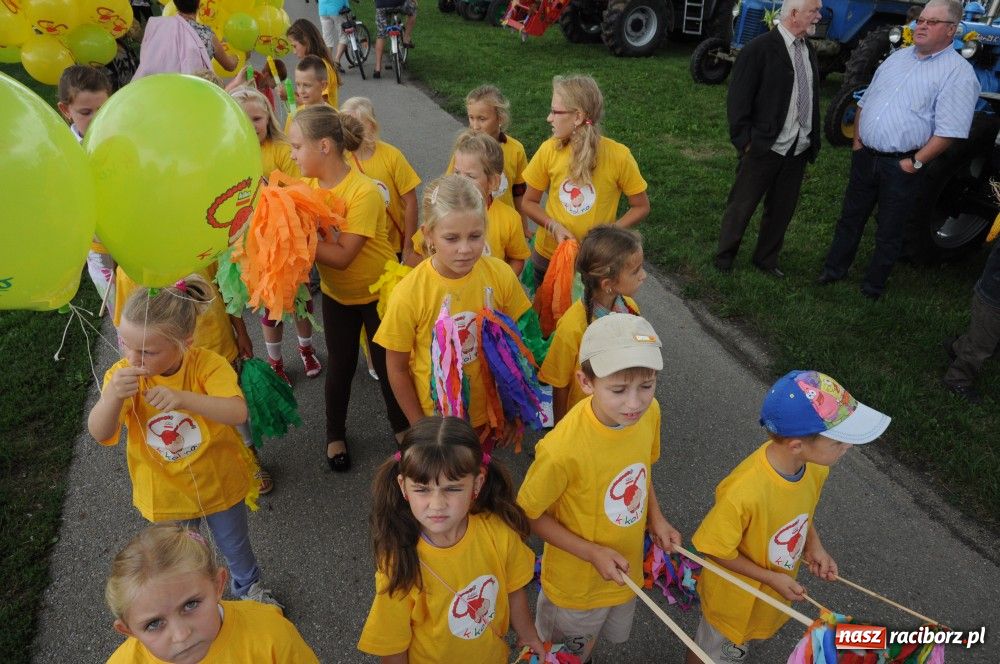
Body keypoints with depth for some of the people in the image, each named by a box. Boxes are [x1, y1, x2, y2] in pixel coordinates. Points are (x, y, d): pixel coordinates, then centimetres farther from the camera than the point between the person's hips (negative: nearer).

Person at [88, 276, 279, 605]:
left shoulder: (207, 363, -28)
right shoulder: (122, 375, -20)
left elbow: (238, 413, -41)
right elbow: (100, 434, -27)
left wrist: (185, 399, -55)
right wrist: (112, 396, -47)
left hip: (219, 482, -1)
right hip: (166, 492, 2)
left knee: (235, 545, 25)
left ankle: (249, 586, 57)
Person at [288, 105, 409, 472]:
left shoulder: (364, 192, -28)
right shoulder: (309, 185, -7)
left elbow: (342, 256, -32)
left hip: (377, 292, -4)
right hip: (336, 294, 5)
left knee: (387, 364, 10)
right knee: (340, 365, 14)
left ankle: (402, 427, 36)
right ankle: (335, 434, 36)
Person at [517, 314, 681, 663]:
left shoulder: (649, 412, -20)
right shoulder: (563, 449, -38)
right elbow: (528, 514, -21)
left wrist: (656, 518, -8)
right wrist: (593, 553, -25)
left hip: (626, 571, 5)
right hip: (576, 585, -5)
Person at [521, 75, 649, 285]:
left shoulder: (618, 156, -17)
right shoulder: (549, 150, -11)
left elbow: (641, 207, -5)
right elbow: (529, 202, 0)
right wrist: (554, 226, -17)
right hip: (548, 256, 2)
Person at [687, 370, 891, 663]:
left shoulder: (815, 467, -20)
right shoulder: (743, 493, -43)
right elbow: (715, 551, -26)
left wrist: (814, 546, -12)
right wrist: (771, 579, -23)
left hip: (773, 594, 6)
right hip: (733, 598, -6)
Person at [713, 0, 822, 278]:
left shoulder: (809, 49, 10)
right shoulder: (760, 49, -11)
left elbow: (813, 97, 15)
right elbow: (738, 98, -12)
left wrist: (814, 140, 12)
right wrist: (744, 141, -14)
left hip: (798, 149, 6)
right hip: (764, 147, -6)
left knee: (781, 210, 14)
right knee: (741, 207, 6)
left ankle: (766, 259, 30)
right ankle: (724, 258, 21)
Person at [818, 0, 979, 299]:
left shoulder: (958, 72, -10)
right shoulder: (897, 58, 10)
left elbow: (948, 130, -15)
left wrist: (915, 163, -16)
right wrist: (857, 143, 7)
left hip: (901, 167, -5)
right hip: (865, 158, 6)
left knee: (889, 232, 7)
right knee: (850, 218, 15)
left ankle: (873, 286, 20)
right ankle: (834, 269, 30)